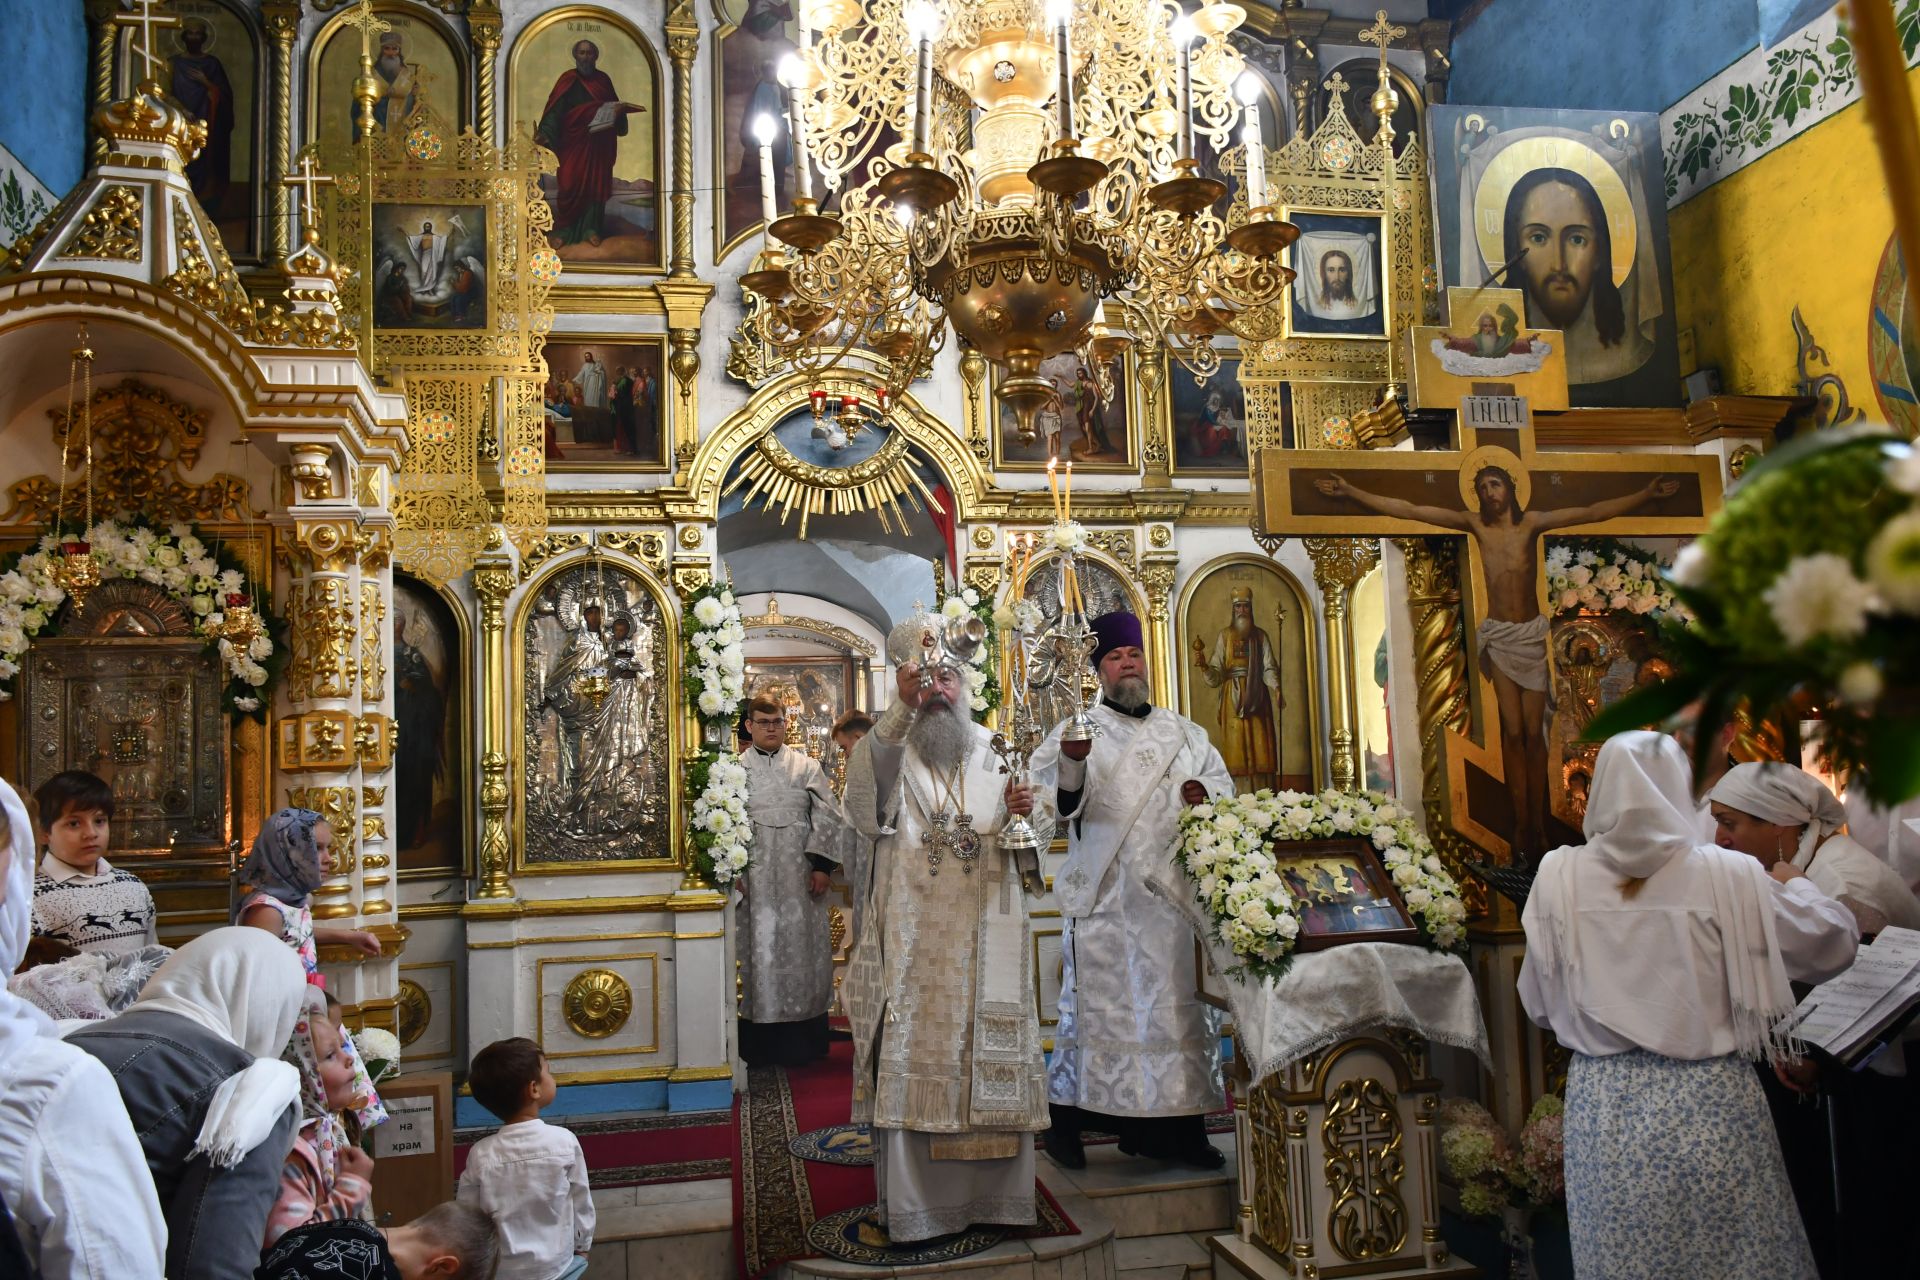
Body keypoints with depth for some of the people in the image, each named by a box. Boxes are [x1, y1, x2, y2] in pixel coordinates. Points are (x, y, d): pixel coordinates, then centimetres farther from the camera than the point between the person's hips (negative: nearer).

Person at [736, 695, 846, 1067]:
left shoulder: (806, 766, 7)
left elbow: (828, 816, 2)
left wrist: (822, 865, -6)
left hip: (799, 877, 1)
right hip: (753, 878, -1)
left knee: (802, 949, 4)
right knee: (758, 950, 1)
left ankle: (803, 1043, 14)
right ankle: (760, 1046, 9)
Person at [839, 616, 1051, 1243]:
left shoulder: (995, 753, 11)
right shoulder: (893, 753, 4)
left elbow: (1041, 831, 11)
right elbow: (863, 779, -20)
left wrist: (1030, 810, -13)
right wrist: (903, 705, -32)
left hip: (986, 940, 2)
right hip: (913, 942, -2)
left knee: (989, 1055, 5)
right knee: (912, 1059, -1)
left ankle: (993, 1191, 17)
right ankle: (914, 1200, 8)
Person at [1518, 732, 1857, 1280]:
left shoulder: (1559, 876, -6)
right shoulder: (1729, 876, -11)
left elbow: (1539, 1005, 2)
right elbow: (1834, 944, 3)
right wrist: (1795, 884, 22)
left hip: (1603, 1105, 2)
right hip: (1707, 1104, -1)